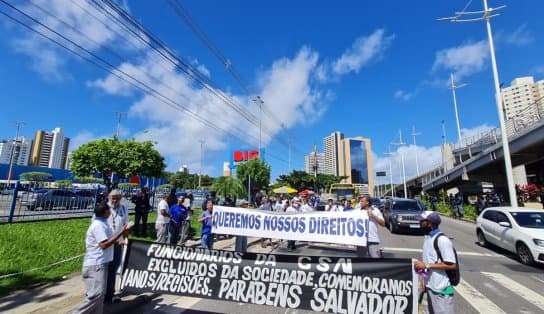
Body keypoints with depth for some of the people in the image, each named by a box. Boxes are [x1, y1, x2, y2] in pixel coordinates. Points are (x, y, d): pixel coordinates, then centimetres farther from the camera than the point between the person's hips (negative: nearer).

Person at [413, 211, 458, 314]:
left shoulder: (443, 240, -20)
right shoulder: (427, 238, 6)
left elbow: (452, 265, -21)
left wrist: (426, 265, -22)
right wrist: (421, 265, 2)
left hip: (441, 288, -8)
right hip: (430, 286, 8)